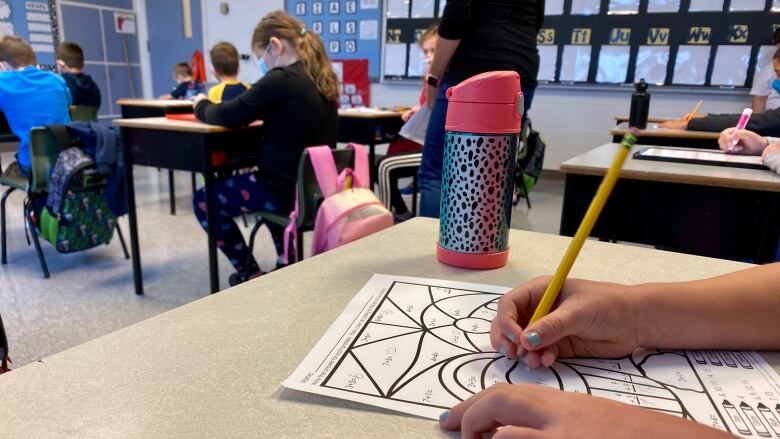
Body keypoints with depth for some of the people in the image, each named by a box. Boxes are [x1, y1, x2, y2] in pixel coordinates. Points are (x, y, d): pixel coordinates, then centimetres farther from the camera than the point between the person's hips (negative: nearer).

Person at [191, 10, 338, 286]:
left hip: (288, 190, -8)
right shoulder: (321, 79, 8)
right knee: (261, 181, 39)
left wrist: (201, 106, 8)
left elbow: (228, 116, -11)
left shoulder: (281, 79, -18)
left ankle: (251, 276, 15)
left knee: (203, 201, 11)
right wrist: (260, 114, 10)